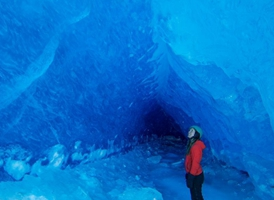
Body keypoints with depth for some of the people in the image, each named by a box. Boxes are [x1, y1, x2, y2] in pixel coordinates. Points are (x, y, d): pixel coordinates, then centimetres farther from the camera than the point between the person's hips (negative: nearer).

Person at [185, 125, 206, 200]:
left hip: (196, 176, -9)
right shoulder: (192, 144, 5)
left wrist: (191, 177, -21)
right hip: (193, 174, 9)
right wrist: (188, 174, 16)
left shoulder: (196, 146, -25)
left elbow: (196, 163, -25)